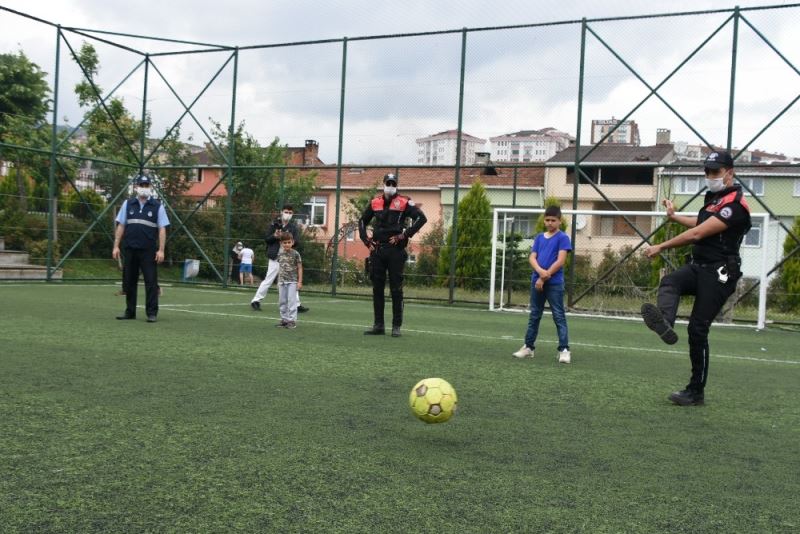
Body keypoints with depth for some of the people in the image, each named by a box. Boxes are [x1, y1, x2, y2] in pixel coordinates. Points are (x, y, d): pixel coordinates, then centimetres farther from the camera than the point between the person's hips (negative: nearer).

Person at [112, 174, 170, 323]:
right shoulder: (128, 204, 11)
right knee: (129, 281, 9)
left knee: (151, 281, -5)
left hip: (148, 250, -3)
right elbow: (121, 226, 11)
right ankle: (130, 312, 19)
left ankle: (152, 313, 0)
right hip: (129, 249, 3)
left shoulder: (157, 206, 3)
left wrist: (161, 250, -8)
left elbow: (162, 229, 0)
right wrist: (116, 246, 4)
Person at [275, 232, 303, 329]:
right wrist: (278, 281, 13)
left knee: (291, 301, -6)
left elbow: (300, 268, -4)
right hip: (282, 282, 5)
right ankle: (284, 319, 17)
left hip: (292, 281, -5)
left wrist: (300, 281, -9)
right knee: (282, 301, 8)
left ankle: (292, 320, -1)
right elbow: (280, 268, 14)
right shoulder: (280, 254, 7)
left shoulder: (295, 254, -6)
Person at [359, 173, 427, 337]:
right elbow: (362, 221, 25)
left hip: (395, 250, -5)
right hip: (377, 250, 5)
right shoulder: (375, 202, 13)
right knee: (377, 288, 7)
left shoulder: (404, 202, -1)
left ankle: (396, 326, 4)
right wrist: (366, 240, 13)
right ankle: (378, 325, 15)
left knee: (396, 289, -1)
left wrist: (405, 235, -13)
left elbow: (421, 218, -11)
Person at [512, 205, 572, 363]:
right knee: (534, 315, 12)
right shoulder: (539, 238, 12)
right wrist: (540, 271, -16)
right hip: (536, 281, 6)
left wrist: (544, 278, -13)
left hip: (554, 283, -5)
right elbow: (532, 257, 4)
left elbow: (560, 261, -12)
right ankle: (528, 347, 20)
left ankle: (564, 350, -4)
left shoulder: (563, 238, -4)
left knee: (559, 316, -4)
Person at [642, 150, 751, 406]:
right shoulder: (713, 196, 15)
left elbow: (697, 234, -20)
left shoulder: (734, 204, -16)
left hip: (718, 274, -8)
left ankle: (696, 391, 3)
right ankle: (665, 323, -53)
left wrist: (661, 247, -15)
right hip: (697, 267, 8)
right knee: (669, 282, -24)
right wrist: (674, 216, 43)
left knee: (697, 329, -8)